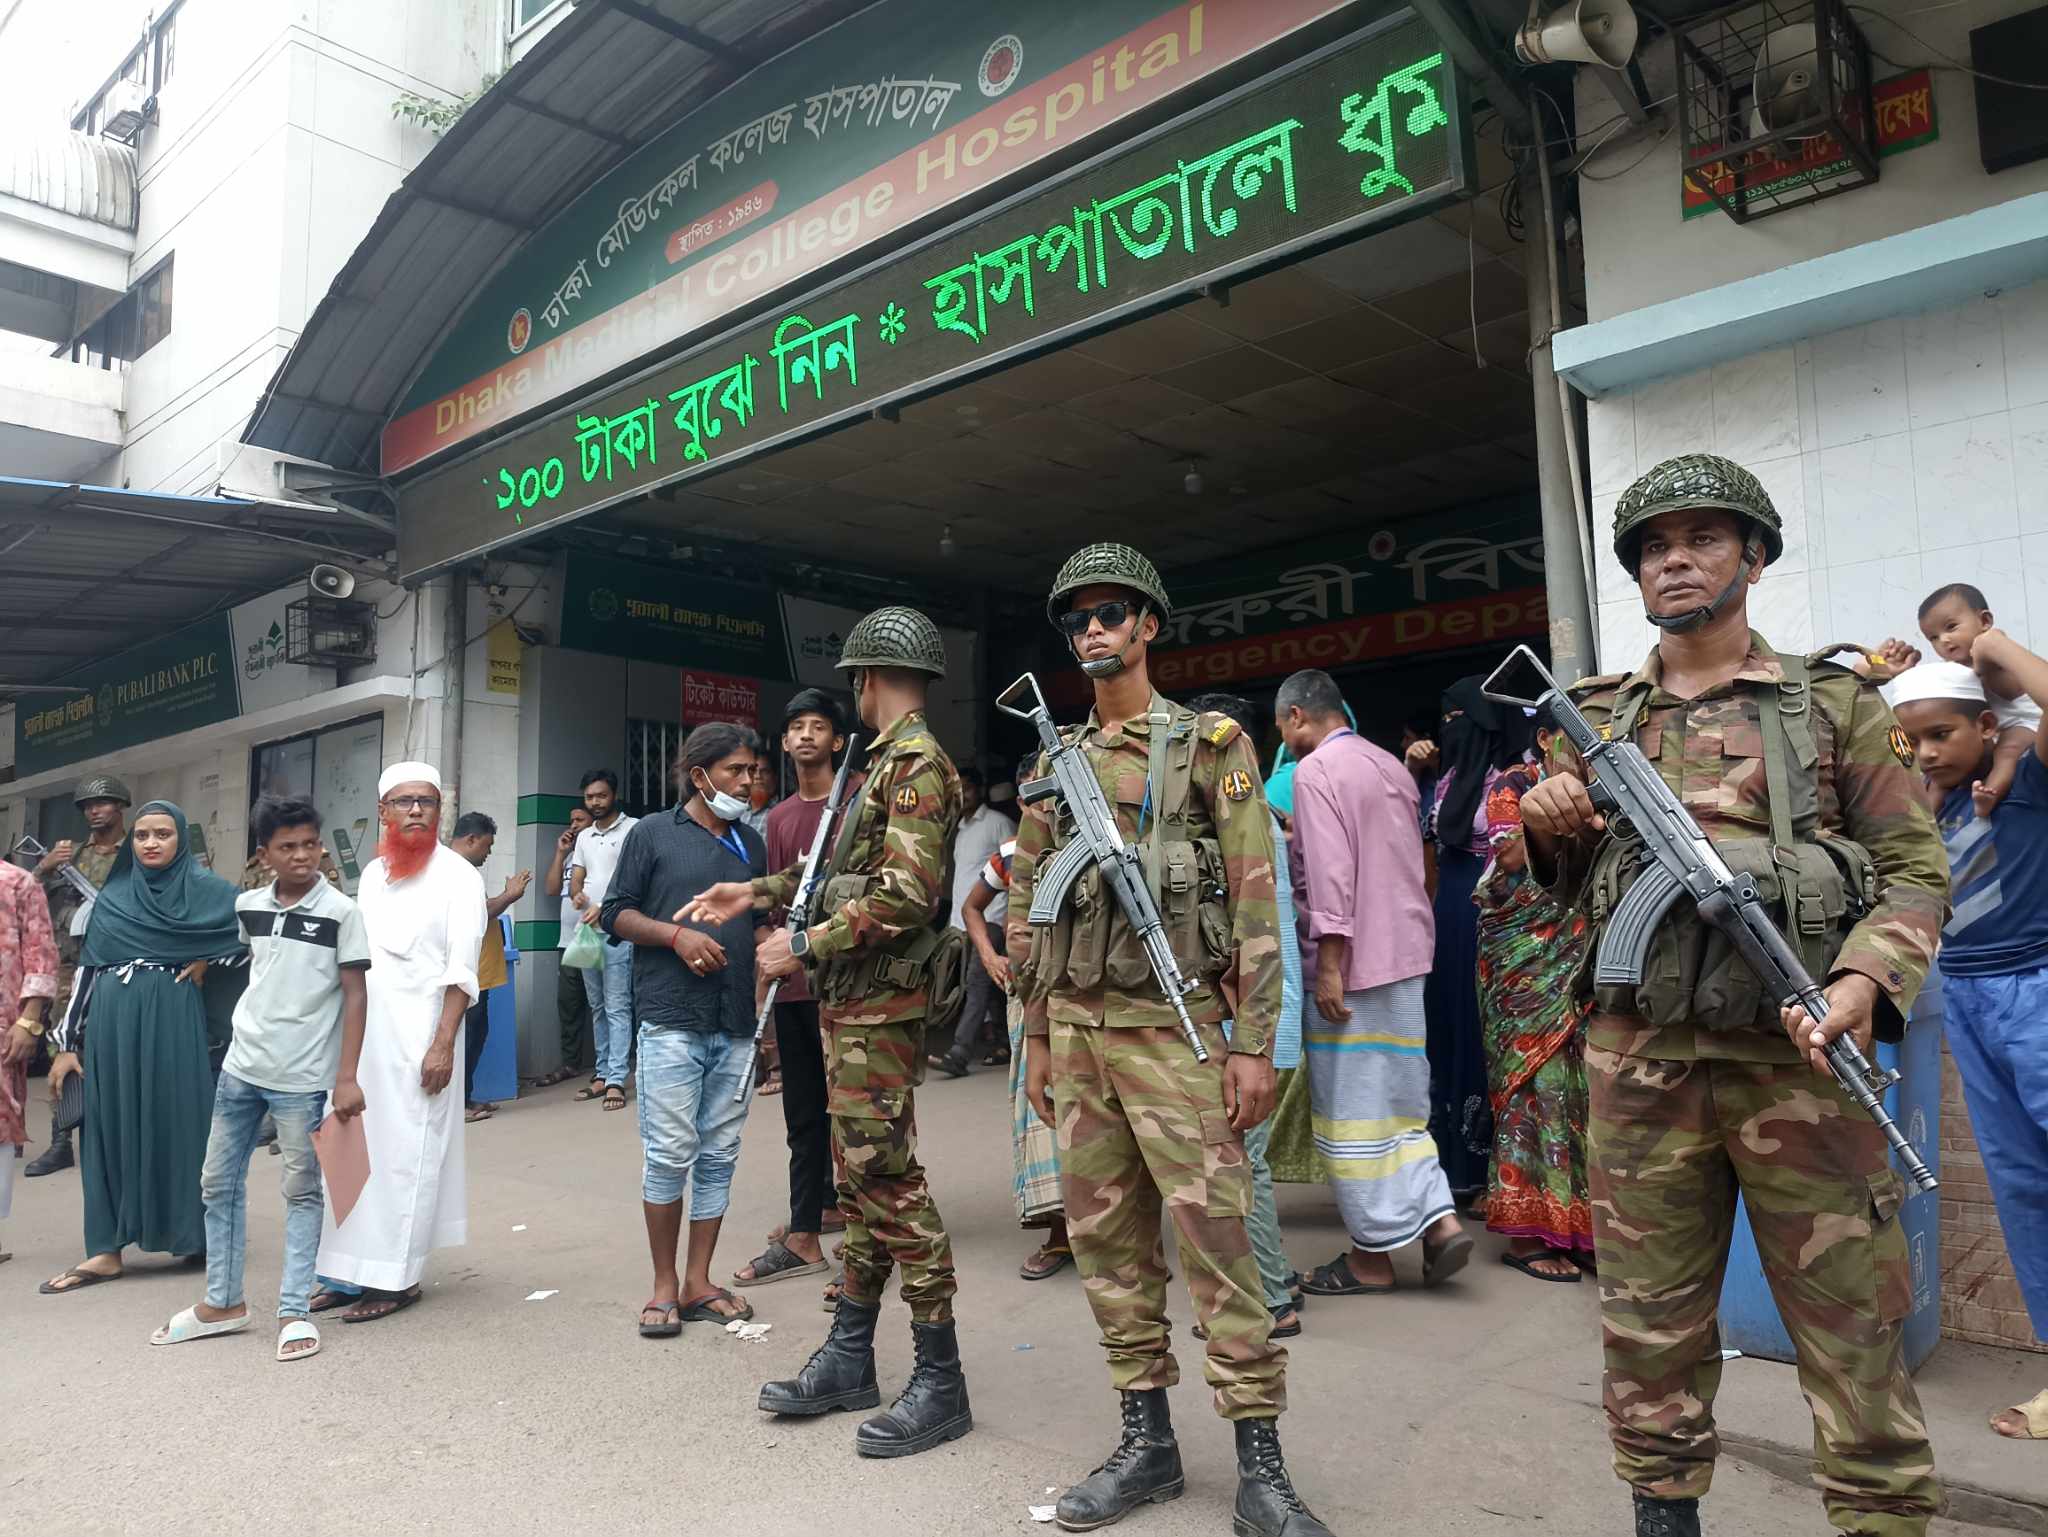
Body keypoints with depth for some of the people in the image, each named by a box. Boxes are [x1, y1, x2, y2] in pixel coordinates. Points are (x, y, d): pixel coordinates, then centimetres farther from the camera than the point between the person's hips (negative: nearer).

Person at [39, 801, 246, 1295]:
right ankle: (106, 1249, 8)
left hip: (171, 1021, -3)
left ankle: (192, 1234, 13)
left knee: (177, 1120, 1)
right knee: (111, 1126, 4)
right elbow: (87, 969, 10)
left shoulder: (205, 890, 1)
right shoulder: (112, 896, 11)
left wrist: (208, 960, -6)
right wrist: (66, 1043, 5)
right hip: (111, 1021, 3)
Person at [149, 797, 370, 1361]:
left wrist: (347, 1076, -14)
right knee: (219, 1183, 13)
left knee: (301, 1191, 4)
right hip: (240, 1066, 6)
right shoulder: (247, 906, 4)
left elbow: (355, 994, -10)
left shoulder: (340, 912, -10)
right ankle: (223, 1302, 27)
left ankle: (294, 1311, 13)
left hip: (303, 1076, -5)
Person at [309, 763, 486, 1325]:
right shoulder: (373, 873, 15)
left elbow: (462, 970, -10)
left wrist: (443, 1043, -17)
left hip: (417, 1037, -6)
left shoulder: (457, 874, -4)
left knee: (406, 1153, -2)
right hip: (359, 1032, 6)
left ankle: (397, 1277, 6)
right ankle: (352, 1271, 16)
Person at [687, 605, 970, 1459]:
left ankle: (939, 1382, 5)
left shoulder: (916, 762, -14)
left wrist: (804, 945, -16)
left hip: (880, 1006, -10)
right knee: (860, 1178, 14)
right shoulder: (888, 760, 16)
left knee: (888, 1178, -6)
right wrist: (756, 892, 22)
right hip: (852, 1003, 10)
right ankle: (848, 1358, 25)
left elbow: (906, 895, -23)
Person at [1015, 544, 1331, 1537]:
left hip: (1174, 1025, -5)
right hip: (1077, 1028, 5)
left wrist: (1255, 1042, -10)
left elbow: (1255, 900, -5)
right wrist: (1037, 1036, 13)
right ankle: (1146, 1440, 24)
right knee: (1106, 1234, 10)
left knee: (1215, 1237, -3)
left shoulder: (1209, 747, -1)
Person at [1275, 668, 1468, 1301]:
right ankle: (1438, 1217, 7)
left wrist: (1329, 967, -18)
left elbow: (1331, 871, -19)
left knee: (1351, 1107, 2)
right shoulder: (1391, 766, 15)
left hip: (1351, 960, -8)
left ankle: (1374, 1254, 10)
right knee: (1398, 1097, 17)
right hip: (1407, 949, 8)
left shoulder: (1315, 770, -11)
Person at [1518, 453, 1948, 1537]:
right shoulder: (1595, 719, 11)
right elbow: (1563, 882, 17)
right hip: (1639, 1063, 3)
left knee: (1852, 1332, 4)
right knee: (1648, 1325, 11)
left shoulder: (1834, 703, 5)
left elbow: (1913, 868, 2)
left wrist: (1867, 980, -16)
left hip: (1798, 1057, -2)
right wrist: (1546, 827, -5)